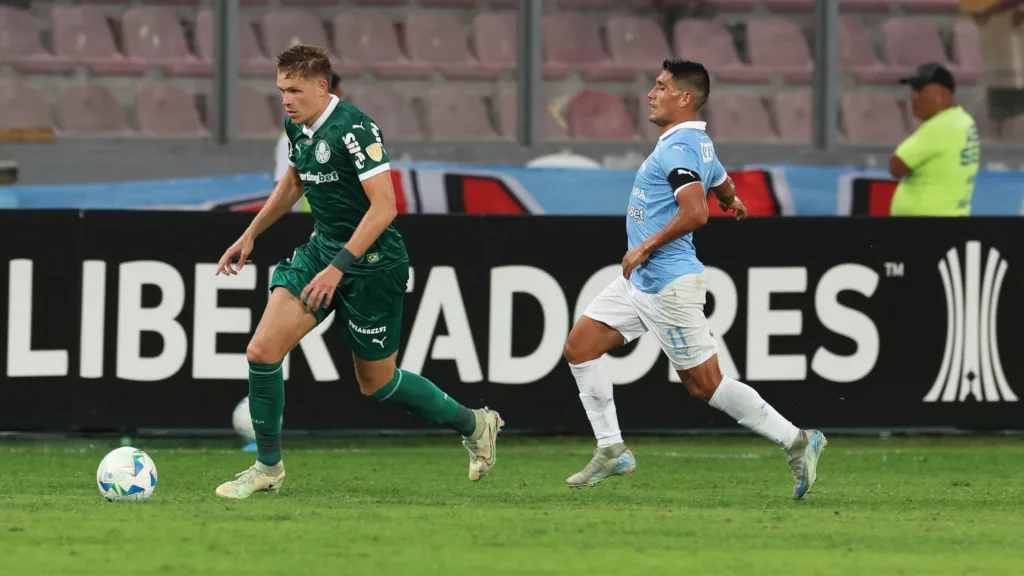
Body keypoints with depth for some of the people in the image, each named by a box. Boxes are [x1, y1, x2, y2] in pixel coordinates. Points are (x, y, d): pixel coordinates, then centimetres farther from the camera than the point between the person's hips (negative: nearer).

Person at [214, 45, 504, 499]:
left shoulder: (354, 130, -23)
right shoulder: (297, 125, 3)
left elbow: (384, 206, -27)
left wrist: (338, 267, -29)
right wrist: (249, 236, 26)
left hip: (371, 263, -7)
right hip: (322, 247, 7)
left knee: (376, 383, 7)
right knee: (262, 350, -10)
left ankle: (473, 424, 30)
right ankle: (268, 467, 4)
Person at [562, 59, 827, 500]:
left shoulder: (678, 149, -19)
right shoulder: (699, 145, 12)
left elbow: (695, 213, -32)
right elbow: (725, 190, 31)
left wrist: (646, 247, -22)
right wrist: (732, 203, 55)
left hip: (668, 285, -10)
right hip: (640, 280, 10)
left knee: (705, 384, -5)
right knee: (580, 346, 7)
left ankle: (797, 442, 3)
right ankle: (612, 451, 11)